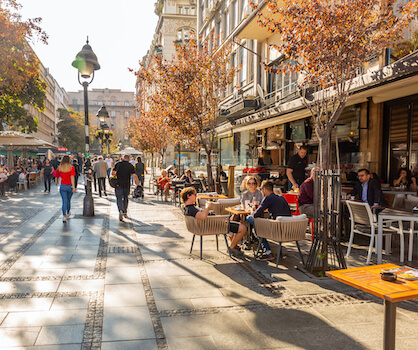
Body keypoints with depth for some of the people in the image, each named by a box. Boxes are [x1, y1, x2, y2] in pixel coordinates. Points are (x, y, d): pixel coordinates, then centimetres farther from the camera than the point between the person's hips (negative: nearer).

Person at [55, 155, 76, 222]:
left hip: (63, 186, 0)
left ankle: (64, 216, -11)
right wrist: (73, 186, -22)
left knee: (64, 201, 1)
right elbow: (72, 177, -17)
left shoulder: (59, 168, 0)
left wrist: (57, 182, 33)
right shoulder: (71, 168, -7)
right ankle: (68, 213, 38)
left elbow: (57, 176, 12)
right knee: (68, 200, 19)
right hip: (70, 186, 0)